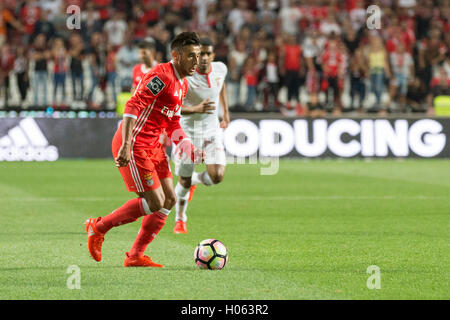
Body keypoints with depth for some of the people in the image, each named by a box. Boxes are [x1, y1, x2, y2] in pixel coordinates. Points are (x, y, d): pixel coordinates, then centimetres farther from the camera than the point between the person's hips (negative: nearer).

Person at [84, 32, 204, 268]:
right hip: (134, 146, -10)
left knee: (169, 200, 5)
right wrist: (126, 146, -32)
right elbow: (133, 106, -24)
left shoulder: (182, 84, 15)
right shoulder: (161, 75, -16)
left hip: (152, 147, 10)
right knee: (155, 202, -12)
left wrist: (192, 151, 13)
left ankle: (135, 256, 11)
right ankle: (99, 227, 4)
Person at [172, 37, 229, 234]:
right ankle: (180, 220, 30)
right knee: (184, 182, 3)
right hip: (187, 131, -3)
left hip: (211, 129, 3)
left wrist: (226, 111, 20)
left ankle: (195, 179, 23)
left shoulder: (220, 69, -5)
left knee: (217, 176, -14)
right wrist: (196, 109, -36)